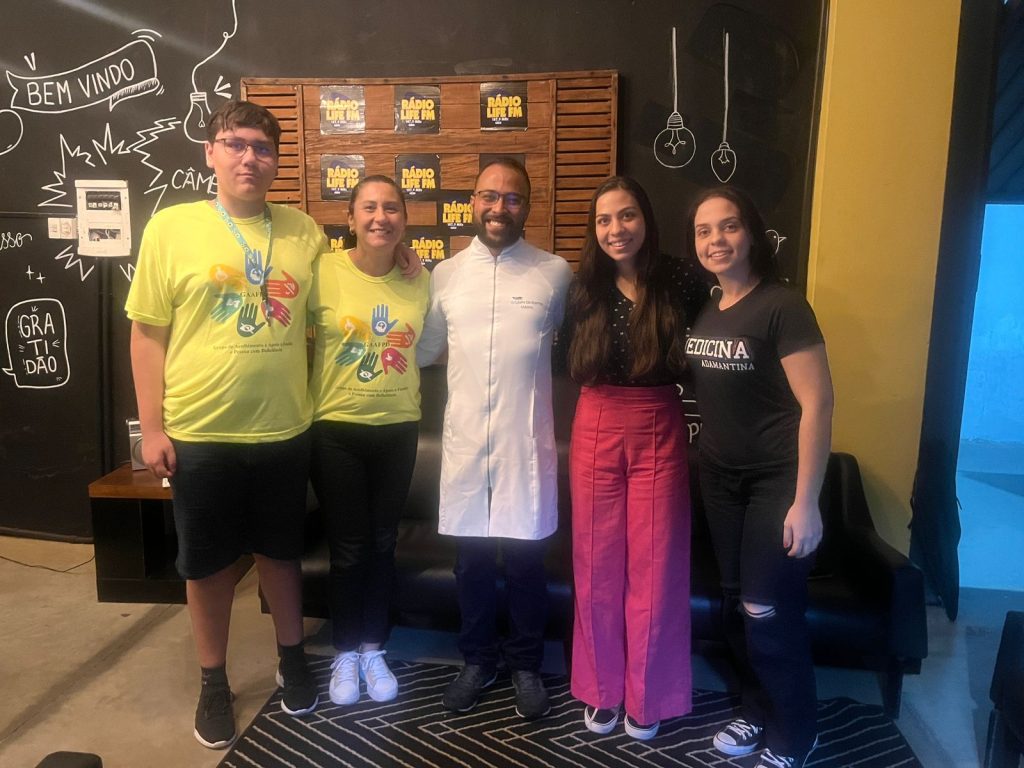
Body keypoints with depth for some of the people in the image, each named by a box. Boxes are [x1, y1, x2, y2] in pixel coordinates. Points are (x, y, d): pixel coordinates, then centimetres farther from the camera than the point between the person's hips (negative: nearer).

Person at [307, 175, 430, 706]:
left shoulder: (419, 280, 1)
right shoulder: (324, 271, -9)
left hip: (398, 429, 3)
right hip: (336, 428, -2)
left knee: (382, 545, 13)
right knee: (348, 550, 7)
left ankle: (373, 650, 32)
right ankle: (345, 654, 29)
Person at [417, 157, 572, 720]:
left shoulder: (555, 273, -2)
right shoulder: (445, 274, 5)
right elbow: (421, 351, 11)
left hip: (526, 443, -2)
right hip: (465, 442, 2)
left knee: (526, 561, 10)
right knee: (471, 560, 14)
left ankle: (525, 664, 33)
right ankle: (477, 660, 35)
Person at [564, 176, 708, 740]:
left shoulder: (681, 280, -6)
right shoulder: (584, 286, 2)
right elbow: (570, 361, 9)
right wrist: (604, 398, -2)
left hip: (660, 433, -2)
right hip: (596, 432, 2)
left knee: (653, 567, 7)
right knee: (597, 565, 11)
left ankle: (647, 697, 28)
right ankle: (601, 688, 31)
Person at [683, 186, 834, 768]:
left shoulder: (782, 305, -15)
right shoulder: (702, 311, 6)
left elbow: (817, 404, -18)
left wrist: (805, 502, -20)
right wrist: (703, 465, 8)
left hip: (776, 482, -6)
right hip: (720, 479, 7)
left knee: (770, 614, 2)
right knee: (737, 606, 16)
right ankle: (759, 711, 37)